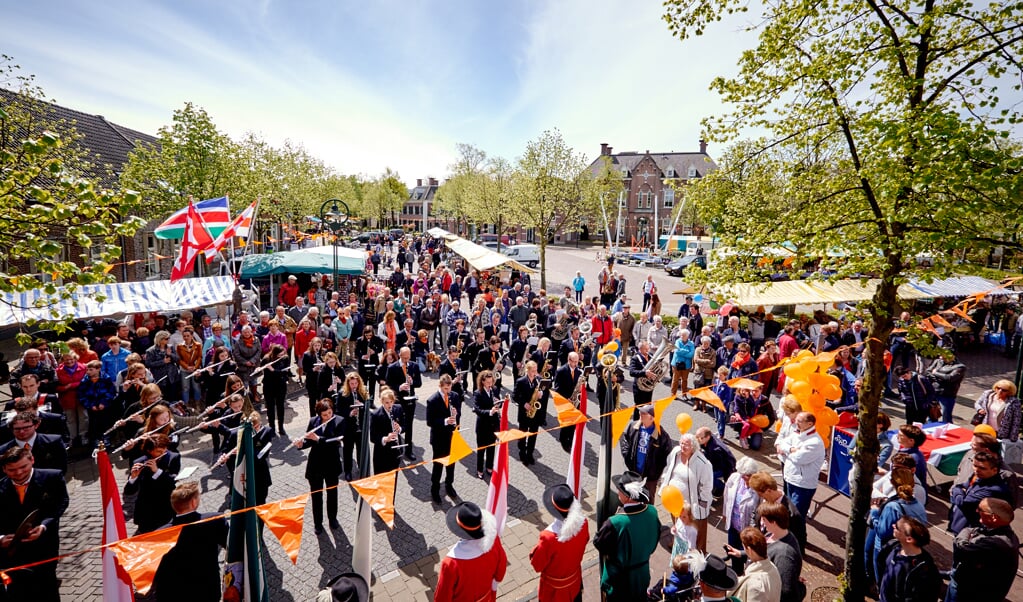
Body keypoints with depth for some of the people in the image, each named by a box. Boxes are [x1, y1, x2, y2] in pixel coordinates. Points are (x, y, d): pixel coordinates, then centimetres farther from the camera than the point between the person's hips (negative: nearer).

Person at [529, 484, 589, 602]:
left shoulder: (549, 537, -41)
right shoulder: (583, 523, -25)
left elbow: (537, 565, -25)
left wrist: (536, 550, -9)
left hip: (554, 588, -4)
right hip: (575, 580, 4)